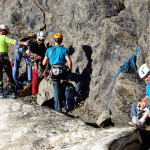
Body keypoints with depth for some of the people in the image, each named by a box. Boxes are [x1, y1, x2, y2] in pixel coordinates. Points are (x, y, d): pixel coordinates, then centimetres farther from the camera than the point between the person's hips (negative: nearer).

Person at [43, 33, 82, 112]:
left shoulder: (49, 50, 10)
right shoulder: (64, 50, 2)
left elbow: (44, 63, 14)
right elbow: (69, 62, -7)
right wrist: (70, 71, 8)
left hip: (54, 73, 3)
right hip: (63, 71, -3)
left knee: (56, 91, 8)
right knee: (78, 79, 16)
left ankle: (58, 108, 5)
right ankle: (77, 93, 2)